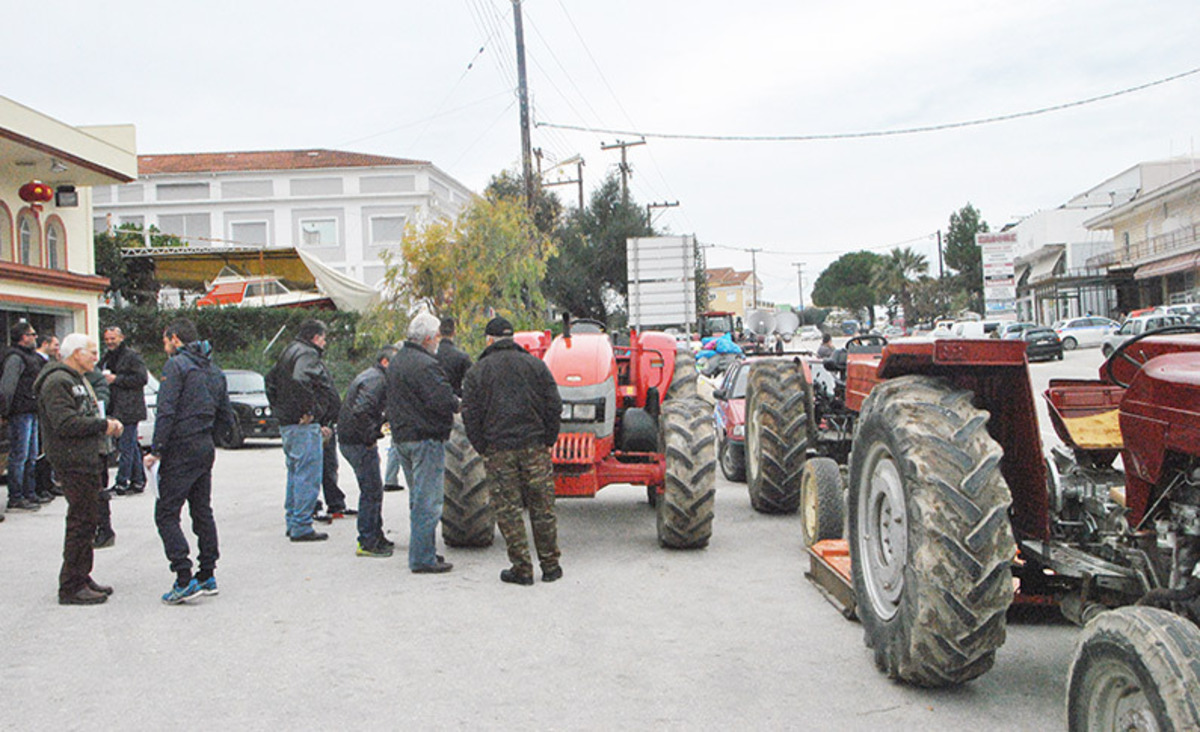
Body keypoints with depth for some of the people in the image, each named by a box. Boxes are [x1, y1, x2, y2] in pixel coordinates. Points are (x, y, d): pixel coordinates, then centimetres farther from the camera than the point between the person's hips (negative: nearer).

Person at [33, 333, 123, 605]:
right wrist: (103, 425, -15)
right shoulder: (57, 382, -12)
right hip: (74, 463, -11)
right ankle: (71, 588, -3)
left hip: (89, 460, 11)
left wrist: (108, 424, 8)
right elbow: (66, 424, -22)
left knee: (86, 522, 14)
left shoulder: (78, 381, 22)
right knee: (80, 524, -8)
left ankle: (82, 577, 22)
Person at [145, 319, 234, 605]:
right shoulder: (213, 370, 15)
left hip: (181, 451, -8)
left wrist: (156, 450, -16)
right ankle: (207, 575, 17)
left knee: (166, 514, -4)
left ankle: (185, 579, -11)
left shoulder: (176, 365, -10)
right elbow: (226, 418, 16)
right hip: (206, 448, 8)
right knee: (202, 512, 14)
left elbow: (166, 411, -19)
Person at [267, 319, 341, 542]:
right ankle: (301, 527, -5)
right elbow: (300, 379, -32)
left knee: (295, 474, 17)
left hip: (287, 424, 10)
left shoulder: (288, 352, 18)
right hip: (305, 426, -10)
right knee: (308, 476, -6)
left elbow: (271, 381, 27)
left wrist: (279, 409, 24)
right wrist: (308, 410, -25)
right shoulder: (307, 354, -13)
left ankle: (293, 523, 23)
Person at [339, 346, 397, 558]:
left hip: (350, 442, 11)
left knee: (373, 491, 18)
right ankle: (367, 543, 0)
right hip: (360, 444, -11)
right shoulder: (376, 380, -17)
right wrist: (370, 438, -20)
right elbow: (360, 412, -30)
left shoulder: (370, 376, 17)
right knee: (372, 492, -5)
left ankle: (376, 536, 28)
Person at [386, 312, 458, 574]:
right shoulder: (425, 365, -18)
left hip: (402, 436, 10)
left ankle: (421, 552, 27)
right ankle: (423, 559, -2)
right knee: (428, 501, -4)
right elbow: (444, 401, -25)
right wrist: (458, 403, -4)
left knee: (418, 498, 19)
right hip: (426, 438, -10)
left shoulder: (396, 361, 13)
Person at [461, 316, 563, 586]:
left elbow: (470, 415, -2)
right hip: (534, 445, 1)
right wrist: (548, 441, 8)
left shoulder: (476, 372, 2)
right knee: (542, 507, 7)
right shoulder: (535, 364, 5)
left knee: (508, 510, 4)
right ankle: (550, 566, 12)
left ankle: (521, 569, 4)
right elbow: (554, 406, 1)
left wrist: (482, 448, 6)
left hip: (497, 449, -1)